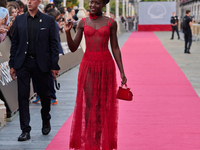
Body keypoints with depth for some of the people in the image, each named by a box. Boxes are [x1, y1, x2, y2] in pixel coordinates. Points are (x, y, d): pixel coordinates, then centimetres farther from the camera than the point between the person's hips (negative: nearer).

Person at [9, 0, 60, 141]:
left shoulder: (48, 20, 2)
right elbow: (14, 43, 9)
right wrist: (12, 64, 4)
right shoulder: (19, 19, 8)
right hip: (23, 63, 1)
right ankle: (25, 130, 2)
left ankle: (46, 121, 35)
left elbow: (54, 44, 2)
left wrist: (54, 65, -3)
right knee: (23, 96, -3)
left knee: (45, 94, 9)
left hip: (41, 63, -1)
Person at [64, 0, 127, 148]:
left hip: (106, 65, 0)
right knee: (89, 104, -3)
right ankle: (89, 141, 3)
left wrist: (122, 71, 0)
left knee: (102, 104, 2)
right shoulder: (83, 22, 5)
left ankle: (99, 140, 11)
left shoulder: (111, 23, 3)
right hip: (88, 65, 0)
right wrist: (67, 32, -13)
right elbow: (73, 48, 4)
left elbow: (115, 48, 4)